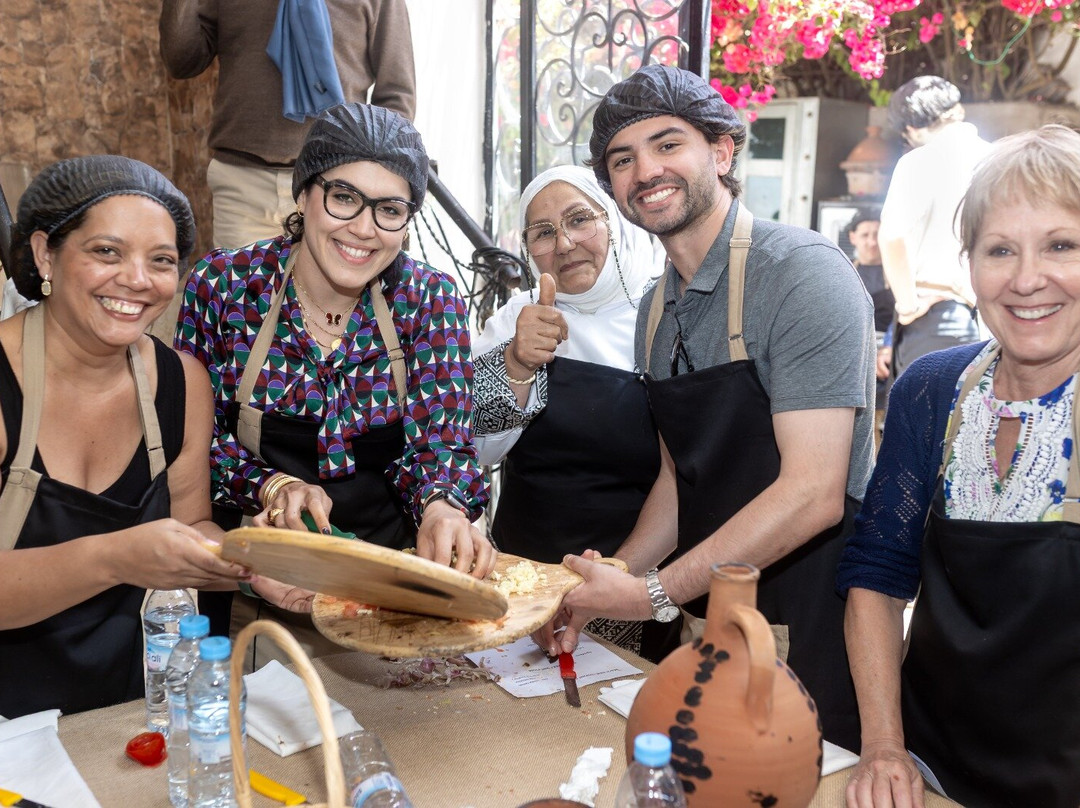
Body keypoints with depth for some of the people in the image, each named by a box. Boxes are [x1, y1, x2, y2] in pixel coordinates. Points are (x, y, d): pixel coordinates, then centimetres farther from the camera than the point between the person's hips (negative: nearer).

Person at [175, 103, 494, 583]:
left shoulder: (430, 300, -4)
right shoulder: (222, 285, -6)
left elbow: (440, 441, -7)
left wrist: (442, 506, -29)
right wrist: (272, 485, -19)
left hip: (389, 557, 1)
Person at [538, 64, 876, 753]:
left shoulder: (802, 270, -18)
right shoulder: (656, 310, 8)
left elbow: (813, 495, -23)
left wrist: (652, 596, -20)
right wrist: (606, 590, 1)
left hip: (805, 618, -7)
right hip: (693, 614, 7)